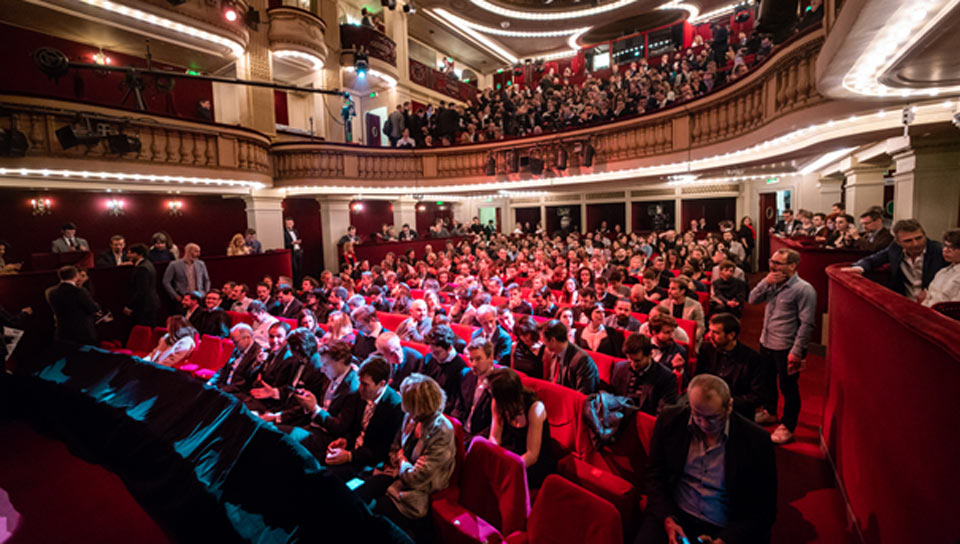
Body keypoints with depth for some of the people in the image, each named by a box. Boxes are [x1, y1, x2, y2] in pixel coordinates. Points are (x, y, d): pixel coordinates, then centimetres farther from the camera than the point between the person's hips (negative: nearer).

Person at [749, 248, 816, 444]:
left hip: (786, 348, -7)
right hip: (766, 343, 7)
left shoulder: (804, 289, -17)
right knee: (767, 381, 22)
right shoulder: (772, 283, 5)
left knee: (788, 387, 7)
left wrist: (796, 351, -20)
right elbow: (753, 299, 4)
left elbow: (807, 323, -18)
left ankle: (787, 427, 22)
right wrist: (765, 282, -11)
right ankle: (769, 412, 43)